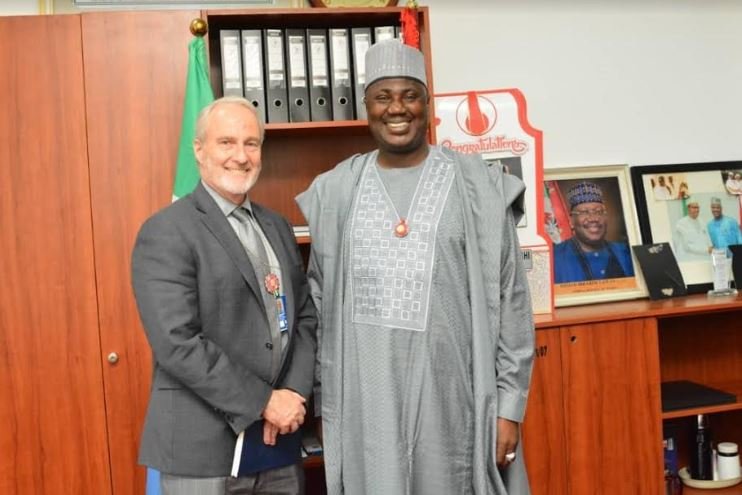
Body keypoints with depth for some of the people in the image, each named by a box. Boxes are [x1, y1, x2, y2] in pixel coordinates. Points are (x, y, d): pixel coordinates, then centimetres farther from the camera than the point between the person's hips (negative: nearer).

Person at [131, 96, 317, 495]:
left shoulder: (277, 226, 11)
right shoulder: (166, 233, -11)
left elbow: (305, 315, 10)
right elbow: (177, 343, -19)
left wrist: (294, 392, -5)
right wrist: (263, 401, -16)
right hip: (203, 448, -6)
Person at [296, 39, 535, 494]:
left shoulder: (478, 187, -1)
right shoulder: (335, 191, 6)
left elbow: (510, 301, 0)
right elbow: (319, 295, 12)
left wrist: (510, 405, -3)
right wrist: (323, 396, 8)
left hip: (450, 393, -2)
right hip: (365, 398, 2)